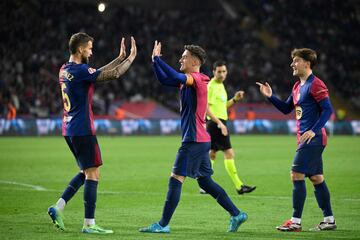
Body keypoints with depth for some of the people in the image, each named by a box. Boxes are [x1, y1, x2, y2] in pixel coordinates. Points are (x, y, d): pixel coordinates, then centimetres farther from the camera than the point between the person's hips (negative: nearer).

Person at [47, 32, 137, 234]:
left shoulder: (65, 70, 12)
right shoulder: (80, 70, -16)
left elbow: (99, 73, 23)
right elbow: (113, 74, -18)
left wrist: (120, 58, 24)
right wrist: (131, 57, -5)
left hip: (69, 130, 9)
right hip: (83, 130, -9)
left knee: (87, 172, 18)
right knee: (93, 174, -4)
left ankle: (58, 207, 9)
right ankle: (89, 224, -3)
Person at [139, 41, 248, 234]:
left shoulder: (197, 79, -12)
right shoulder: (188, 80, 16)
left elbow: (175, 77, -30)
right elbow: (164, 79, 18)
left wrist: (156, 58, -23)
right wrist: (154, 61, 5)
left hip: (193, 140, -10)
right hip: (200, 140, 10)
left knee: (176, 179, -8)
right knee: (205, 181, 13)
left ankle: (163, 225, -7)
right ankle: (236, 214, 16)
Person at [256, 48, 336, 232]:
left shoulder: (315, 84, -12)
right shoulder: (297, 86, 16)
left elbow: (328, 109, -17)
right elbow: (286, 109, 24)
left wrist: (314, 130, -25)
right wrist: (270, 96, 11)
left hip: (313, 139, -9)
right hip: (306, 139, 9)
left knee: (297, 175, -11)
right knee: (316, 178, 11)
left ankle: (296, 222, -8)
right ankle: (329, 220, 16)